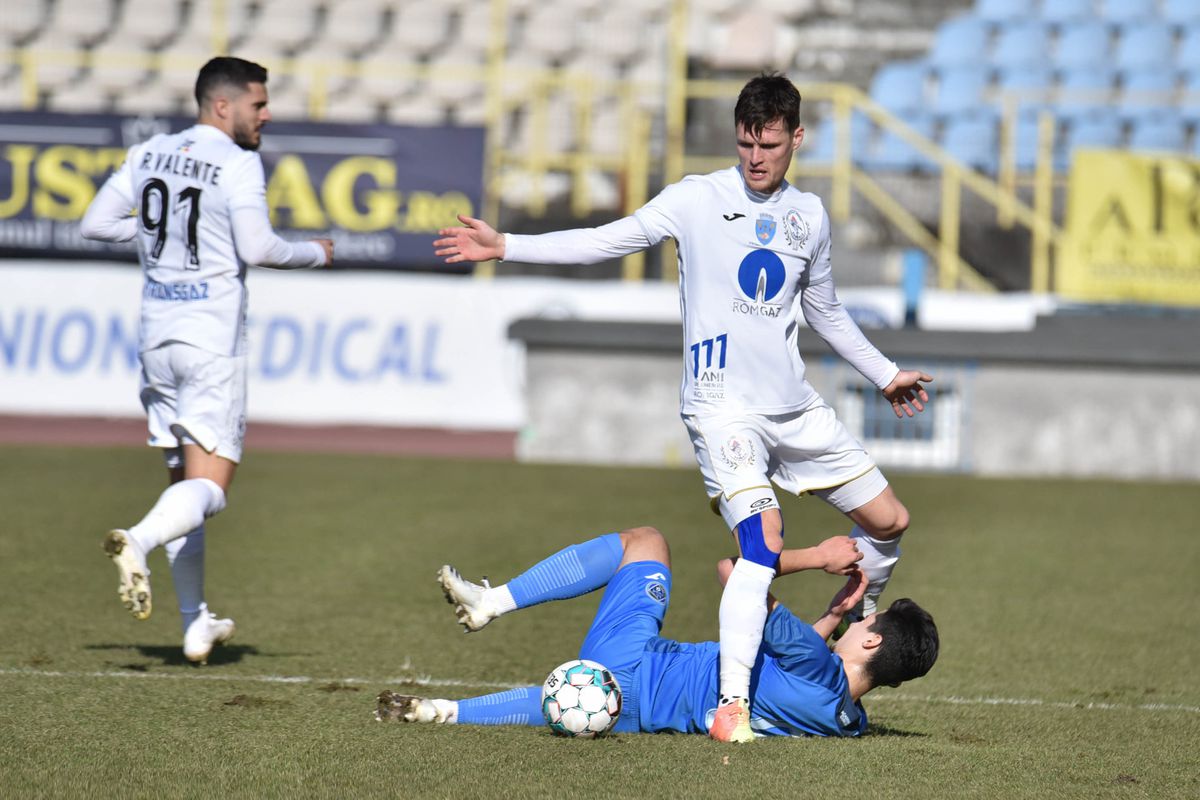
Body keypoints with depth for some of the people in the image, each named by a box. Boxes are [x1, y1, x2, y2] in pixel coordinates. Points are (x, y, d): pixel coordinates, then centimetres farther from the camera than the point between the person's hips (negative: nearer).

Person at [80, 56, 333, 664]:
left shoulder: (148, 154, 8)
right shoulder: (238, 163, -10)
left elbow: (95, 223, 8)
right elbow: (257, 249, -19)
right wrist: (317, 254, -2)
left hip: (156, 334, 6)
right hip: (212, 339, -6)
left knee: (183, 476, 14)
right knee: (208, 485, -5)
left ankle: (197, 625, 15)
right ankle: (138, 541, -34)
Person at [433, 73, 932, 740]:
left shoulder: (810, 215, 11)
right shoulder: (699, 199, -2)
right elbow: (609, 241, -3)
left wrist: (886, 374, 30)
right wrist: (505, 247, -10)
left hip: (797, 409, 6)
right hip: (723, 406, -6)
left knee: (890, 520, 9)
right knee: (765, 536, -25)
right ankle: (732, 705, -26)